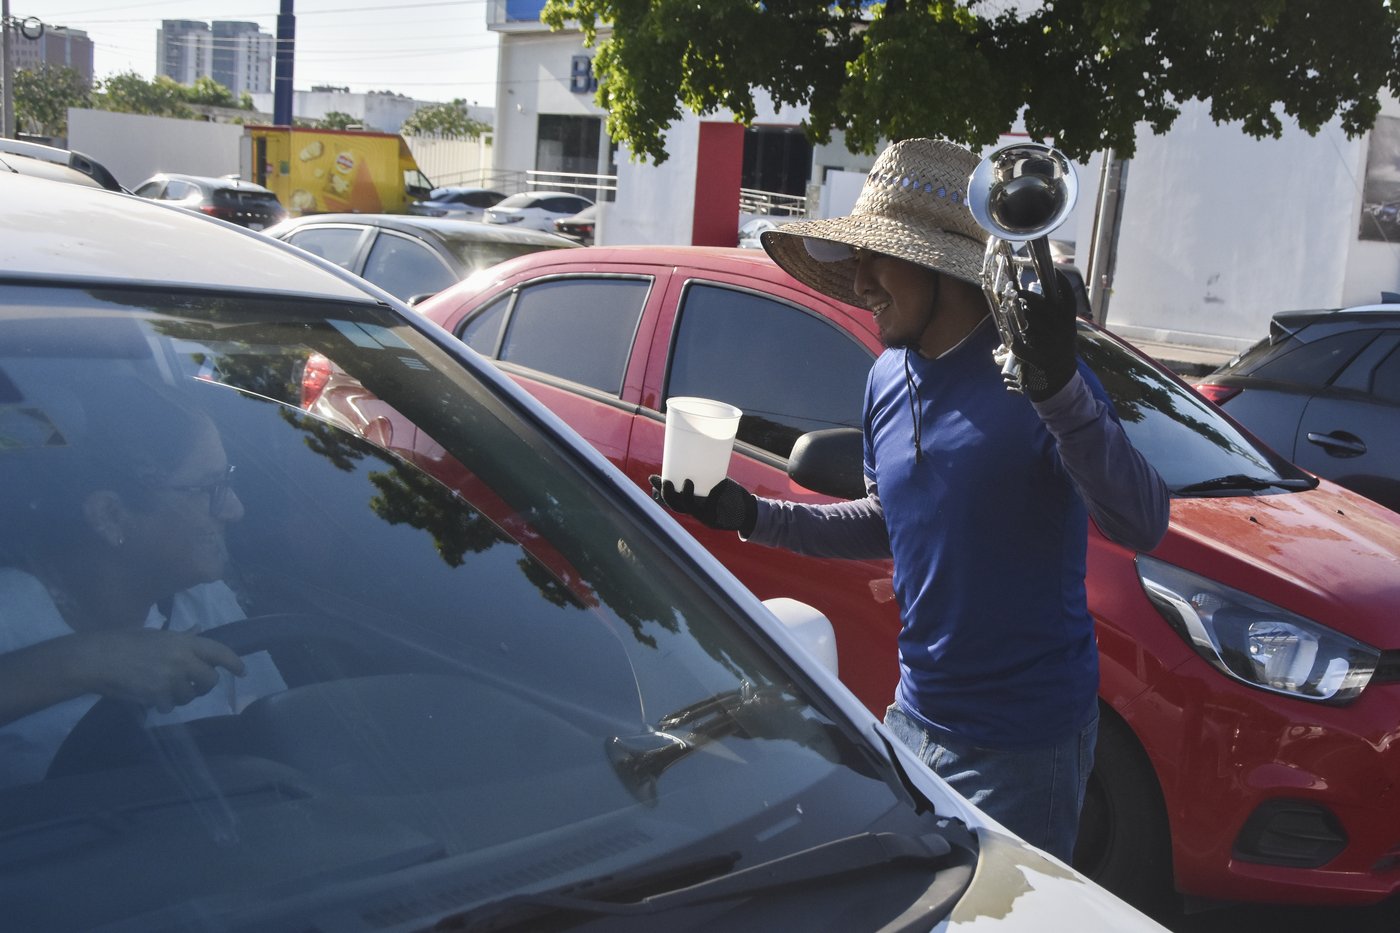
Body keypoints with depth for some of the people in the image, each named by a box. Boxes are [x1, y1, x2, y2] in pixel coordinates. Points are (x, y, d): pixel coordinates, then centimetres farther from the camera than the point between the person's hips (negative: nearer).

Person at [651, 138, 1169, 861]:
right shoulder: (887, 380, 3)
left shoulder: (1029, 375, -20)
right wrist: (750, 516, 8)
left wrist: (1060, 386, -45)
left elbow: (1142, 525, -31)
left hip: (1022, 742, -7)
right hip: (915, 716, 7)